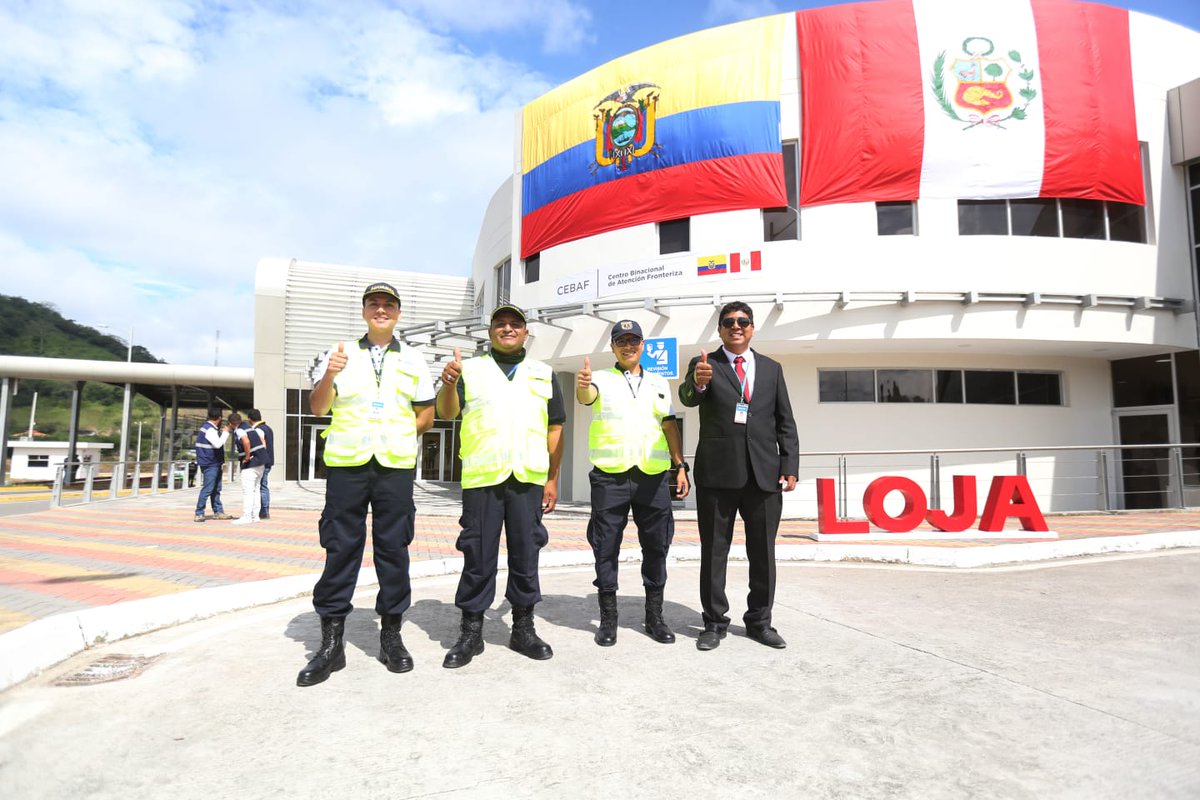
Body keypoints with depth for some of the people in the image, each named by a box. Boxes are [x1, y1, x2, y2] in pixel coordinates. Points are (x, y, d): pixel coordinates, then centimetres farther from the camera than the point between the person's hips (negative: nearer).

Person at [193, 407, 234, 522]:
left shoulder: (211, 428, 15)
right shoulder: (209, 429, -17)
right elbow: (217, 444, -28)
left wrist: (222, 431, 18)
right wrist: (225, 432, -18)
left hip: (215, 463, 11)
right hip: (210, 464, -11)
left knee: (216, 489, 14)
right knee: (207, 489, -9)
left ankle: (218, 512, 20)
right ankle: (199, 514, -4)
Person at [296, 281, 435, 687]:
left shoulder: (413, 361, 14)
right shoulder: (340, 353, 11)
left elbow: (426, 415, 16)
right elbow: (317, 408, 3)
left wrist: (400, 435, 0)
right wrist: (330, 374, -14)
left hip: (396, 465, 1)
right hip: (346, 462, 0)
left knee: (393, 547, 3)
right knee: (340, 548, 0)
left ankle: (391, 634, 14)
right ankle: (331, 642, 8)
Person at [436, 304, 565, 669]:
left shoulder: (543, 374, 14)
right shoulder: (470, 369, 10)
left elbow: (555, 428, 12)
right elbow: (447, 413, -4)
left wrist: (553, 480, 7)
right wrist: (449, 385, -26)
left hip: (528, 478, 2)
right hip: (481, 477, -1)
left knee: (525, 554, 7)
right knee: (478, 556, 3)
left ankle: (523, 628, 21)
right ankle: (470, 633, 15)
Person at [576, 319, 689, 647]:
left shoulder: (659, 383, 16)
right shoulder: (602, 379, 6)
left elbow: (670, 426, 15)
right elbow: (586, 397, -16)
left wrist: (680, 466, 6)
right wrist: (582, 385, -40)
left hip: (653, 476, 3)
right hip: (609, 476, -2)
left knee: (656, 546, 7)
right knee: (606, 548, 3)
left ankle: (654, 616, 20)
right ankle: (608, 619, 15)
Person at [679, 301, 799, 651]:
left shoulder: (771, 368, 13)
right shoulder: (704, 365, 3)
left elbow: (785, 422, 12)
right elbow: (687, 397, -18)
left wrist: (790, 465, 2)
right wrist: (697, 382, -41)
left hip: (764, 474, 3)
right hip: (717, 473, -2)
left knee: (763, 553, 10)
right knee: (714, 552, 6)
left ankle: (759, 621, 24)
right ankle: (714, 622, 18)